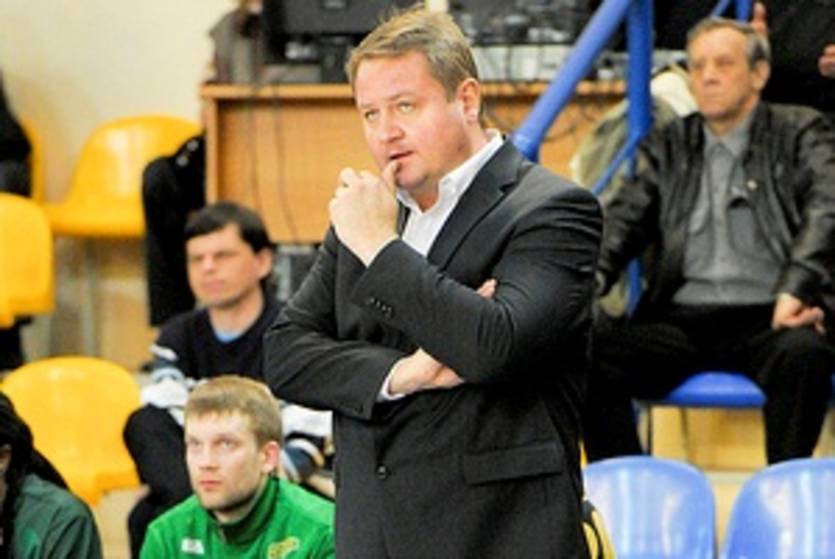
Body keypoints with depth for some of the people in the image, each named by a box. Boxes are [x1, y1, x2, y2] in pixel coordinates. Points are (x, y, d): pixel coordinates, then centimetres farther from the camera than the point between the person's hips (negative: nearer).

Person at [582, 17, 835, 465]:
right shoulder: (670, 146, 21)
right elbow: (625, 218, 9)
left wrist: (796, 288, -25)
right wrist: (591, 275, -14)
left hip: (766, 320, -3)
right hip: (680, 322, 3)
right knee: (587, 346, -24)